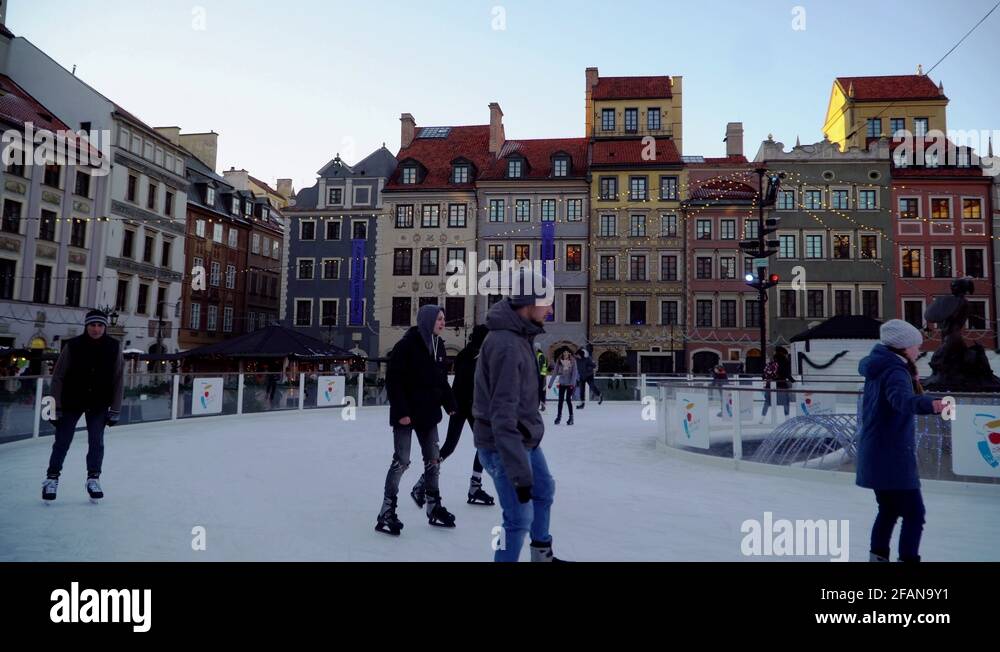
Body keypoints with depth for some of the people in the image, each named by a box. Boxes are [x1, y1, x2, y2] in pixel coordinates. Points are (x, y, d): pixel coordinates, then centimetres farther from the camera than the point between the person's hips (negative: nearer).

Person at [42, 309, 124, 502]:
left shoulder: (113, 347, -10)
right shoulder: (72, 346, -13)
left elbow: (118, 380, -5)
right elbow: (58, 377, -7)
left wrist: (115, 410, -5)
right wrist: (56, 408, -8)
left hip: (99, 404, 1)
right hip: (71, 402, -1)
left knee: (97, 442, 2)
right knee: (62, 441, 6)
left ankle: (93, 478, 17)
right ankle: (52, 477, 23)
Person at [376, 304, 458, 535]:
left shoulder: (438, 345, 7)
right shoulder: (406, 345, -16)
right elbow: (393, 380, -18)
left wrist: (450, 405, 11)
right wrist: (401, 411, -21)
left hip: (428, 413, 8)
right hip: (406, 414, -8)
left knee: (433, 460, 13)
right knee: (401, 461, -3)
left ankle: (434, 507, 26)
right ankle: (386, 513, 8)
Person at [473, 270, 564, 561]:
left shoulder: (518, 335, 5)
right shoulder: (507, 345, -28)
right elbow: (502, 415, -31)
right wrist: (519, 473, -30)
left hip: (525, 440, 11)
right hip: (503, 445, -11)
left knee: (544, 491, 26)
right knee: (520, 518, -5)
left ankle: (542, 555, 46)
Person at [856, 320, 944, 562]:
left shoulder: (877, 366, 7)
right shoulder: (896, 372, -20)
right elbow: (901, 398, -42)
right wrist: (929, 404, -60)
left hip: (874, 455, 10)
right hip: (894, 456, -10)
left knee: (889, 508, 23)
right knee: (914, 513, -5)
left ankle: (878, 555, 31)